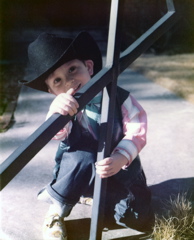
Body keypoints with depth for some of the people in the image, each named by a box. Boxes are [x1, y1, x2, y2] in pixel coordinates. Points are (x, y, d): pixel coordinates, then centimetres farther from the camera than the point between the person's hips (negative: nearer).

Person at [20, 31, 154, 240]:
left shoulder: (117, 97, -14)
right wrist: (55, 112, -60)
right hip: (79, 173, -2)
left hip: (120, 171, 2)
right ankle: (56, 210, -10)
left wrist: (121, 157, -34)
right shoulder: (65, 107, -16)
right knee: (82, 159, -36)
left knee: (140, 220, -10)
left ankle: (95, 196, 17)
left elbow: (137, 130, -17)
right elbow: (57, 133, -36)